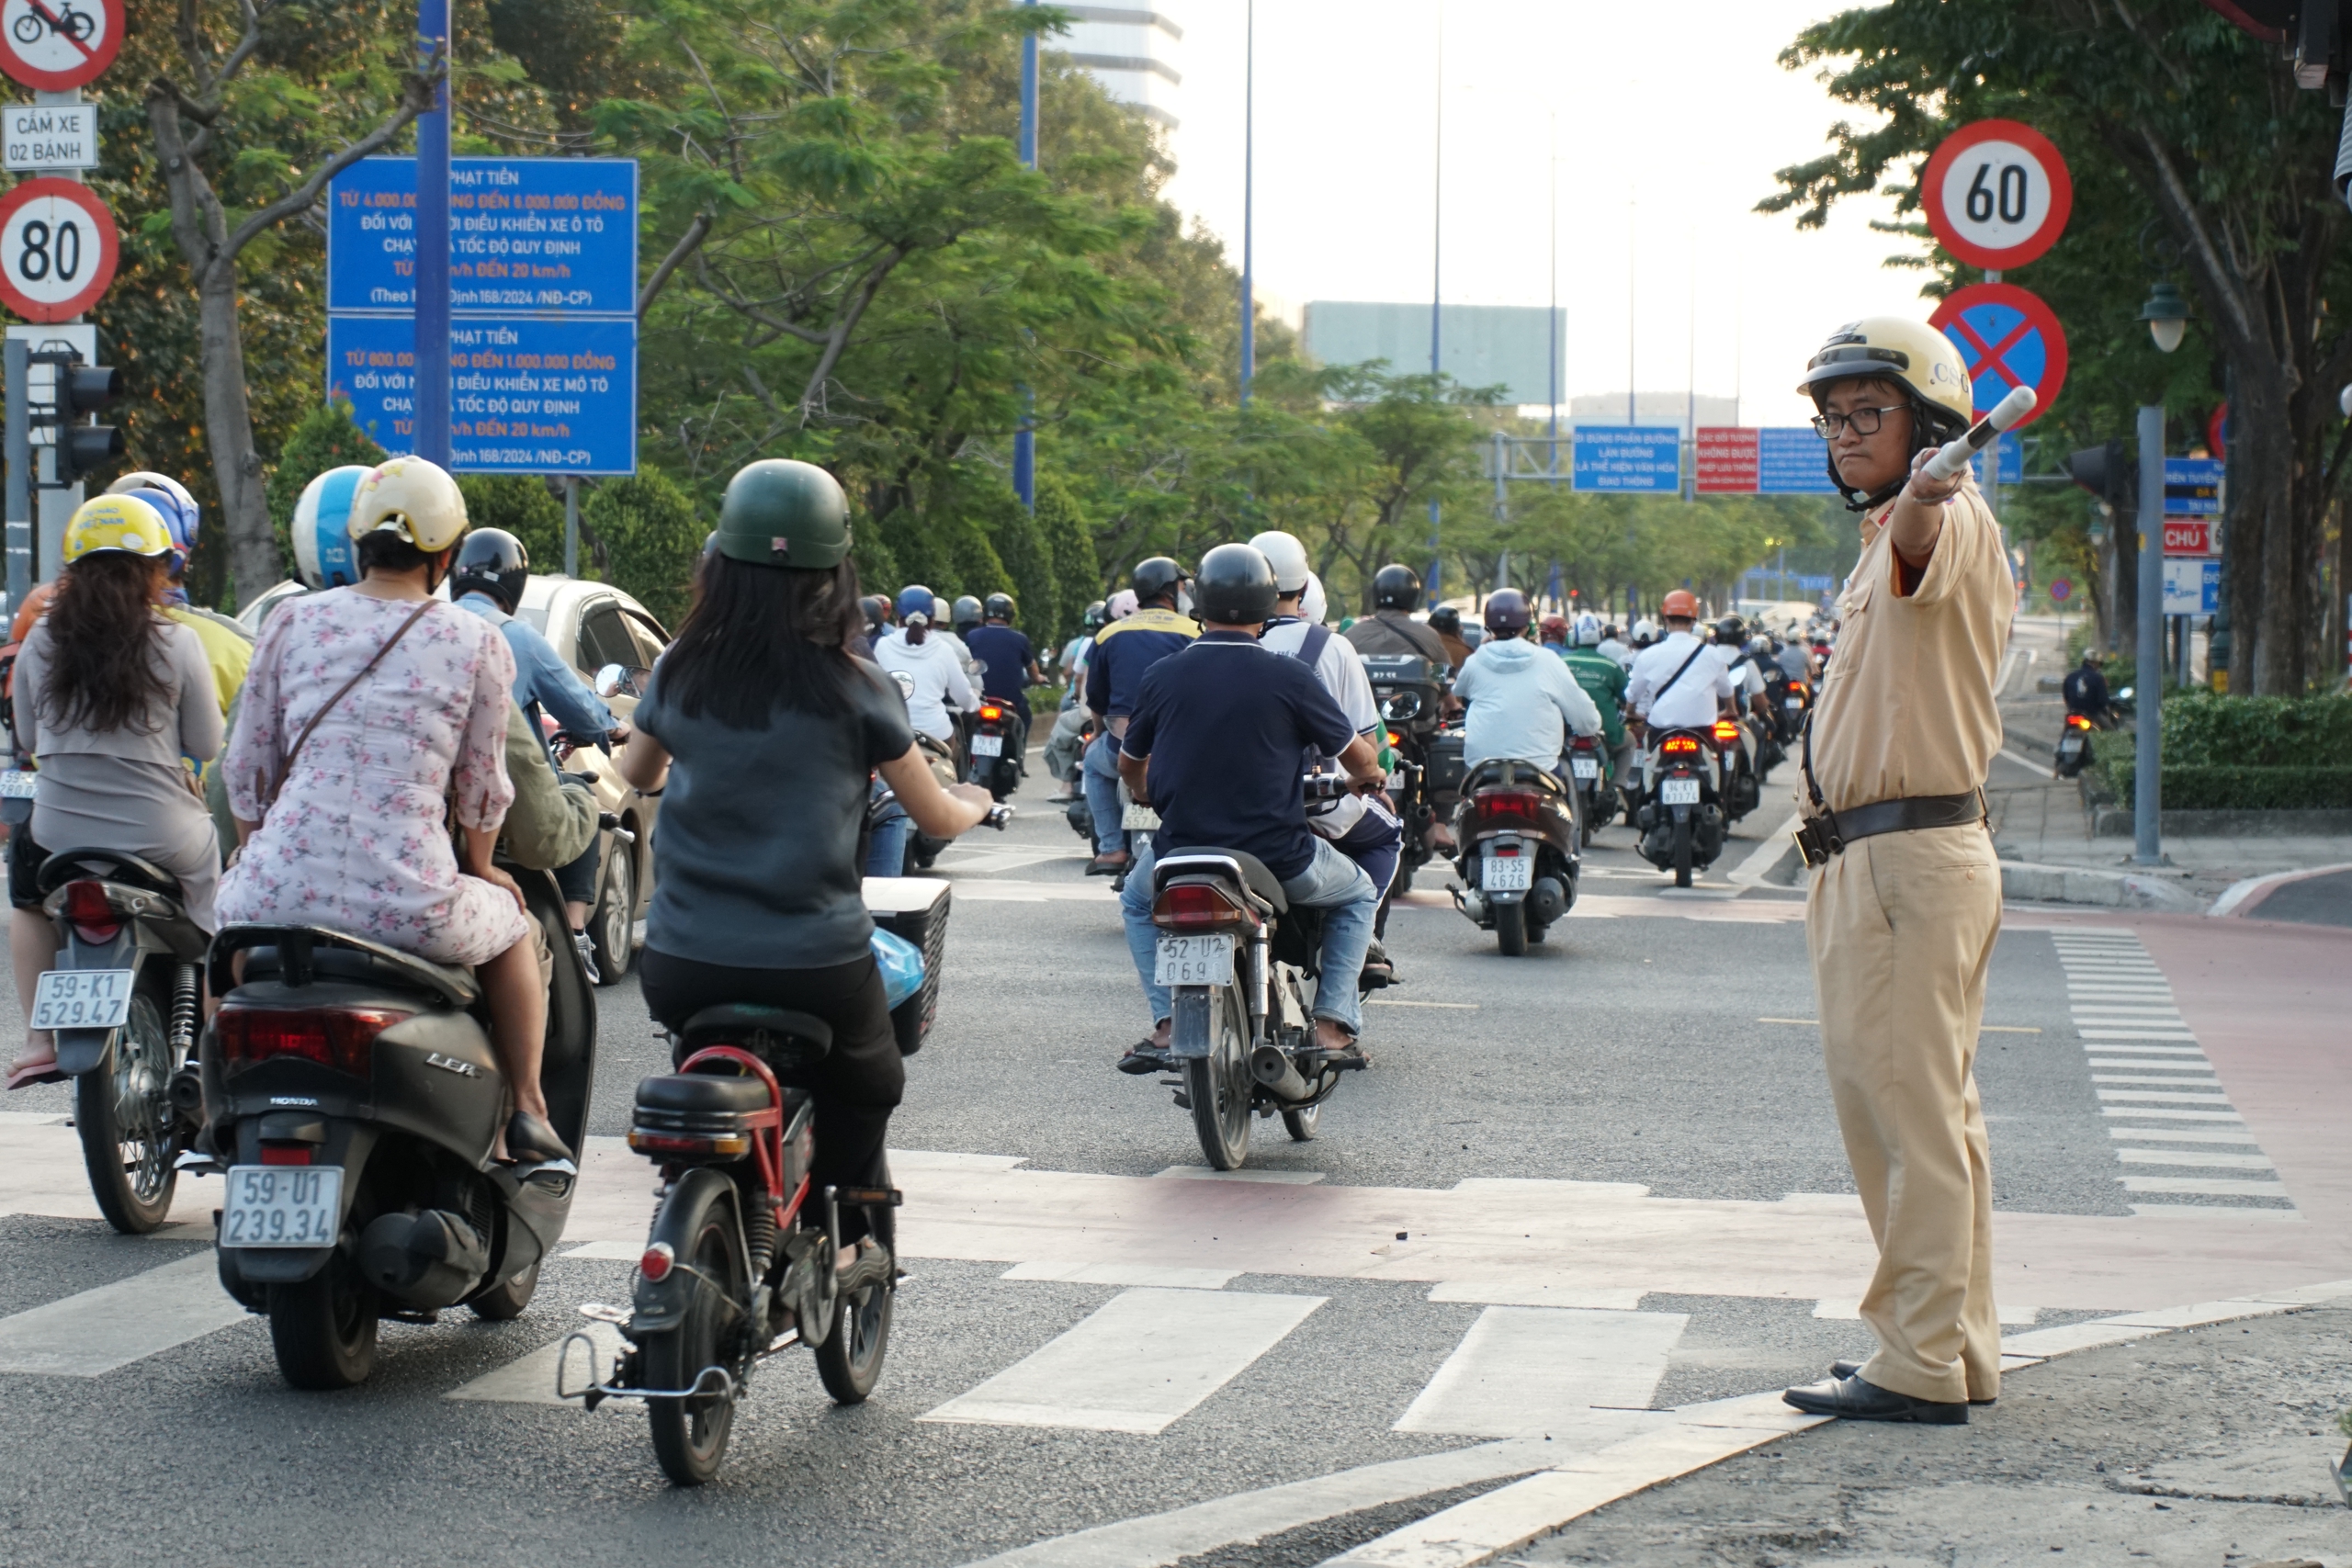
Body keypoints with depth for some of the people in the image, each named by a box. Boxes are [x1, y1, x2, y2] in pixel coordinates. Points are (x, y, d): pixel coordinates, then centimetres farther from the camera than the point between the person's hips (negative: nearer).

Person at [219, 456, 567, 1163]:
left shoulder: (292, 621, 8)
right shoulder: (477, 643, 4)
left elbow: (247, 767, 13)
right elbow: (481, 784, 11)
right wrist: (480, 870, 31)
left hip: (283, 893, 2)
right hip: (408, 905, -2)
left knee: (227, 908, 40)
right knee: (514, 928, 32)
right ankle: (526, 1109, 27)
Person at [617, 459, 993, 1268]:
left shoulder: (680, 671, 1)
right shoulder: (852, 688, -8)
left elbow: (634, 771, 23)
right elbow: (935, 816, 4)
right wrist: (973, 801, 27)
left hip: (682, 966, 3)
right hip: (815, 969, -3)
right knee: (867, 1083, 27)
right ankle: (845, 1234, 22)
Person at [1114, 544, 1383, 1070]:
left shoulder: (1162, 676, -3)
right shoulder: (1290, 677, -10)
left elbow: (1129, 766, 13)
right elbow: (1357, 756, 2)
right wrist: (1369, 776, 27)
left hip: (1182, 851, 2)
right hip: (1279, 858, -1)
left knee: (1138, 901, 34)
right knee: (1357, 895, 27)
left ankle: (1166, 1024, 15)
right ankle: (1333, 1026, 13)